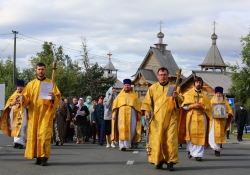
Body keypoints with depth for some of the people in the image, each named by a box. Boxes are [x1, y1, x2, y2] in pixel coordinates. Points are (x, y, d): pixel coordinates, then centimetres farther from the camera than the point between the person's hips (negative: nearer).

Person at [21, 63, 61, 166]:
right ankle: (38, 157, 7)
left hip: (46, 113, -3)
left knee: (44, 134, -12)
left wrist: (53, 97, -22)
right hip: (33, 114, 3)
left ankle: (44, 157, -13)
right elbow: (26, 97, 10)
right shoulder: (31, 84, 13)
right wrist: (23, 99, -13)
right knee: (34, 135, 0)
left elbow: (58, 97, 1)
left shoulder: (51, 83, 7)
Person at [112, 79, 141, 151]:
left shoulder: (134, 96, 15)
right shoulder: (120, 96, 15)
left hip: (131, 113, 0)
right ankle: (122, 145, -8)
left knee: (131, 129, -6)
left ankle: (128, 143, 12)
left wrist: (139, 115, 1)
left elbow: (138, 105, 10)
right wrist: (114, 114, -2)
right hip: (122, 113, 0)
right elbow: (115, 105, 9)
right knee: (122, 129, -7)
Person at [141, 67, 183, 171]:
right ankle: (158, 161, 9)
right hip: (157, 119, 1)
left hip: (170, 118, -1)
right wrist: (146, 111, -9)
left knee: (171, 140, -8)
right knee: (157, 140, -2)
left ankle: (170, 162, -3)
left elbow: (181, 101, 3)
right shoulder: (153, 88, 10)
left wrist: (176, 97, -19)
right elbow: (147, 101, 8)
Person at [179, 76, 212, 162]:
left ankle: (198, 154, -5)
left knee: (200, 135, -6)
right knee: (191, 134, -1)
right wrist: (193, 105, -13)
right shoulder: (188, 93, 8)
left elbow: (208, 107, 10)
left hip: (201, 117, 1)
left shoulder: (205, 94, 13)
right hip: (191, 116, -1)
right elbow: (184, 105, 2)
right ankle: (190, 149, 24)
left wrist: (201, 106, -9)